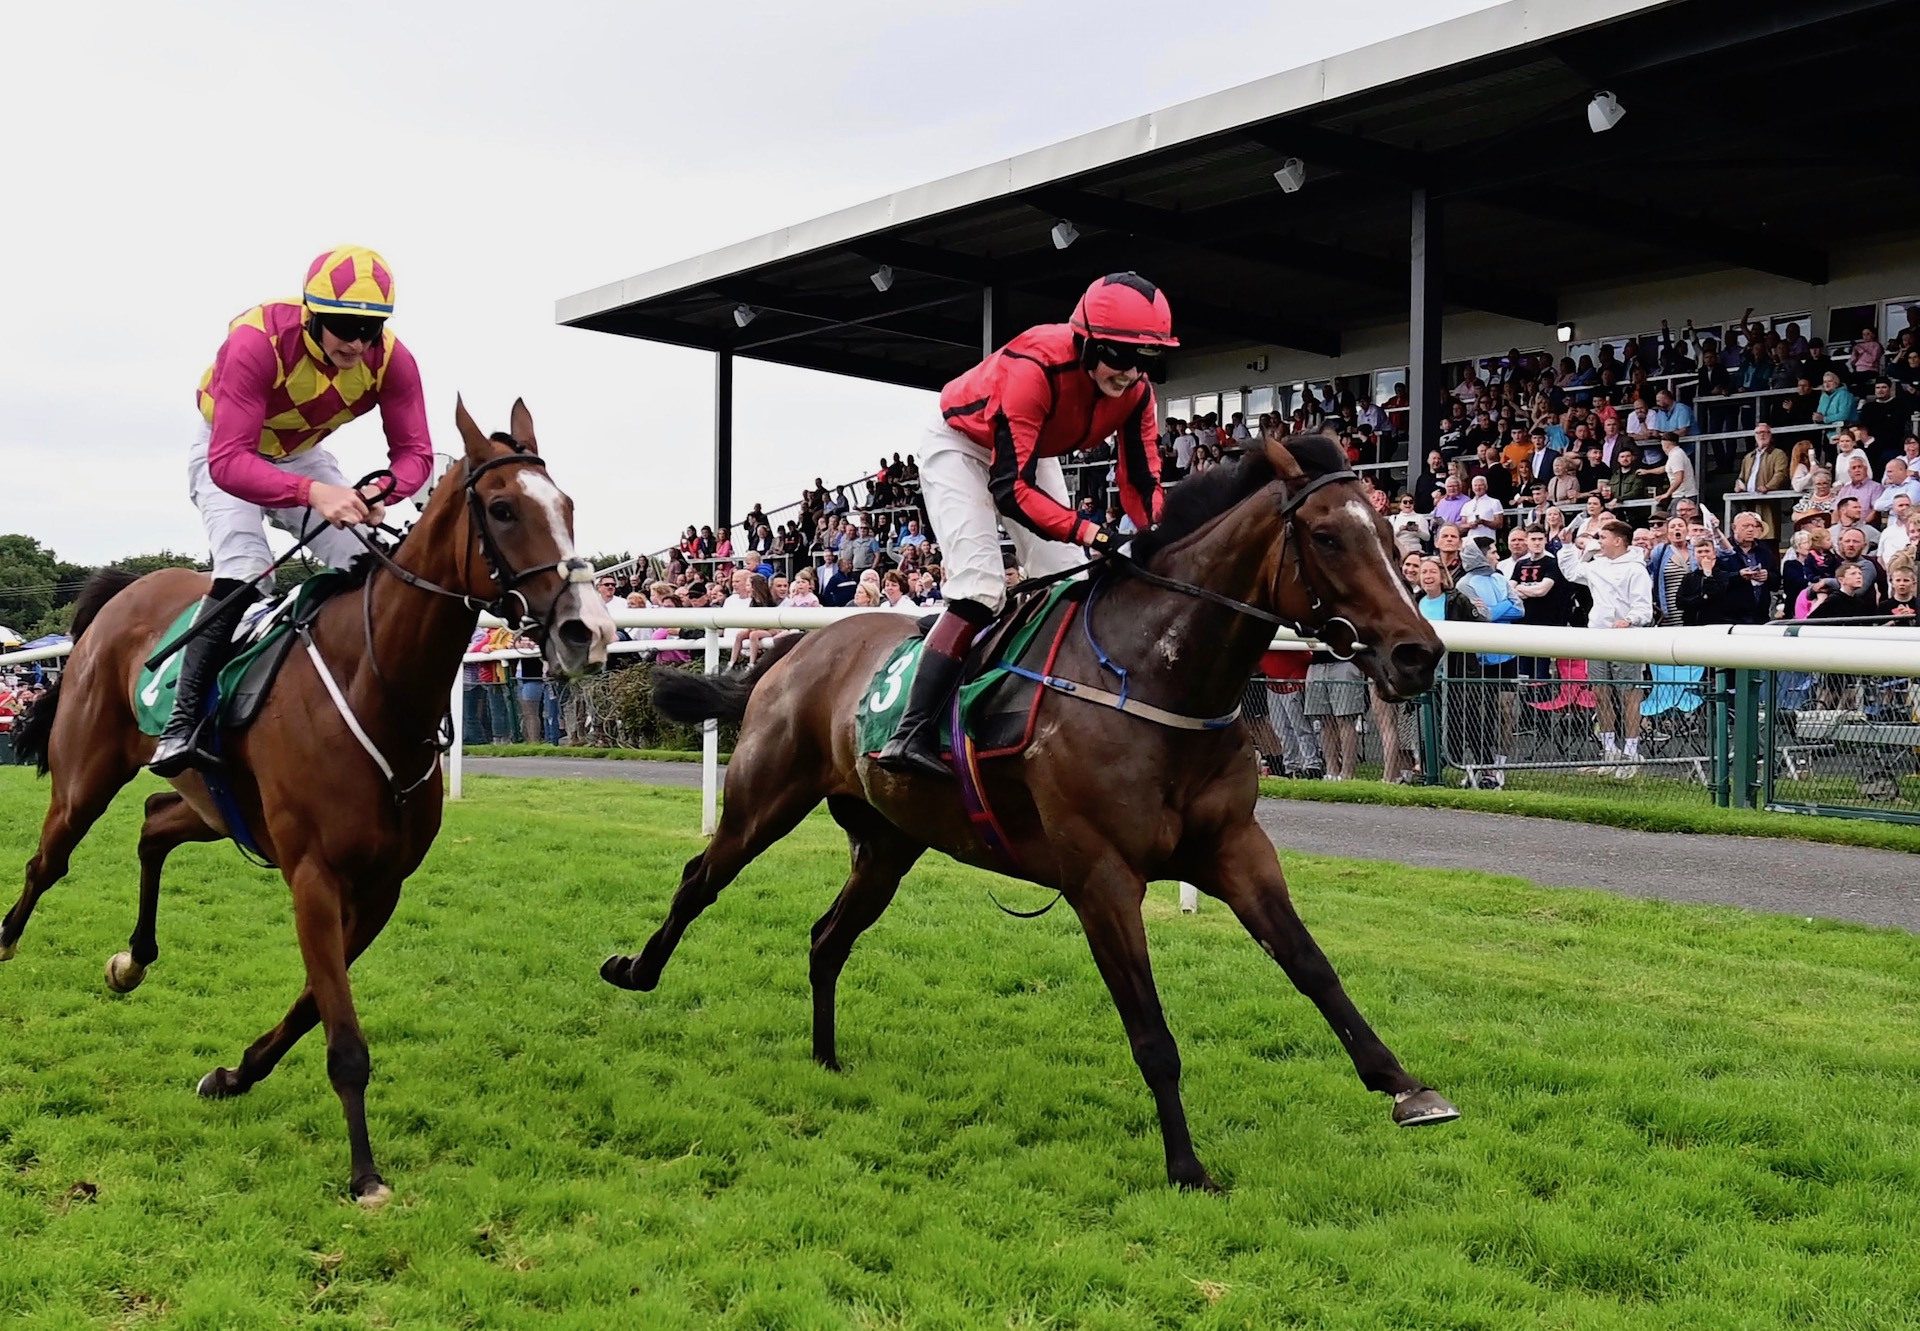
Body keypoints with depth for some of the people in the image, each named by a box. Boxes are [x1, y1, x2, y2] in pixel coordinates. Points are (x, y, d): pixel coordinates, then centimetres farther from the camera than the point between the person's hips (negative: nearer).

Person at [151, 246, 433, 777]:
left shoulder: (392, 359, -24)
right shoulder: (257, 341, -37)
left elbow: (414, 451, -20)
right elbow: (229, 462, -43)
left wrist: (382, 492, -44)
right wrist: (312, 492, -59)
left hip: (304, 457, 5)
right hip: (226, 453, -5)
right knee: (244, 571, -28)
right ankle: (180, 724, -25)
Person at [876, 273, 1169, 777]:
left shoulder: (1136, 391, -20)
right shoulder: (1035, 367, -40)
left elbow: (1141, 482, -14)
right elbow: (1011, 489, -42)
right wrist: (1090, 532, -52)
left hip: (1033, 454, 7)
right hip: (960, 446, -7)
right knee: (980, 585, -21)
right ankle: (912, 734, -24)